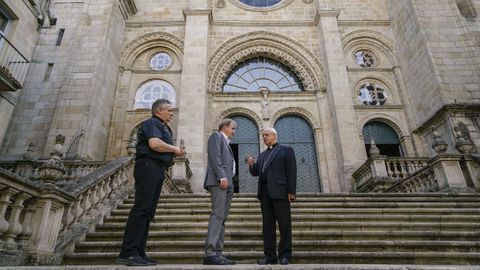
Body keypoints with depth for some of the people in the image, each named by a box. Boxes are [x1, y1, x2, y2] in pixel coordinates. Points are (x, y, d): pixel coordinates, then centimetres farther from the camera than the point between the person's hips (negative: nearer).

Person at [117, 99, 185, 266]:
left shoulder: (164, 128, 28)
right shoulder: (152, 123, -1)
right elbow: (154, 144, -20)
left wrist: (175, 153, 7)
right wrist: (175, 149, -6)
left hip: (158, 170, 10)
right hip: (148, 166, -10)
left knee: (148, 212, 5)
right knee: (141, 209, -15)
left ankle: (138, 253, 6)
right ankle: (128, 253, -15)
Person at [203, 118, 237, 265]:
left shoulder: (226, 143, 30)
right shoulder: (216, 136, 5)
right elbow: (214, 157, -10)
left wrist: (229, 181, 12)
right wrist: (222, 176, -20)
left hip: (227, 183, 9)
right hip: (219, 181, -9)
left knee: (222, 218, 3)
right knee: (217, 215, -16)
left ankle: (218, 253, 3)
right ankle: (210, 253, -18)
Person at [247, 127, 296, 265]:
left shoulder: (286, 150, 6)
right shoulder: (262, 155, 23)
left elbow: (291, 170, -3)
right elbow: (256, 172, 18)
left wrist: (291, 191, -12)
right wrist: (251, 165, -3)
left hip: (279, 191, -5)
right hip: (264, 192, 6)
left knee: (284, 224, -2)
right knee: (267, 225, 5)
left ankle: (284, 255, 5)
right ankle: (270, 255, 9)